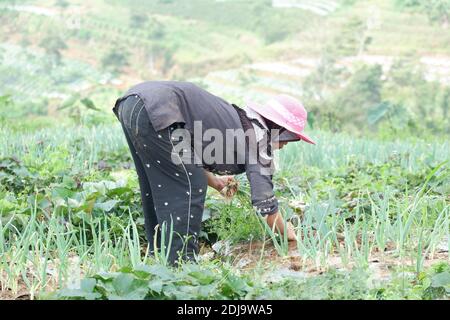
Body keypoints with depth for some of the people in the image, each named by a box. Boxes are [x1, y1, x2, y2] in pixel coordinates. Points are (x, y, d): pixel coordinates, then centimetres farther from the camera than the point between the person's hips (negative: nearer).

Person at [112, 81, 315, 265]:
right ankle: (181, 262, 3)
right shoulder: (258, 137, 0)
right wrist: (285, 232, 14)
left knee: (158, 188, 21)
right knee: (189, 188, 0)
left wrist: (214, 181, 30)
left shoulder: (236, 117, 24)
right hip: (154, 111, -10)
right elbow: (265, 203, -2)